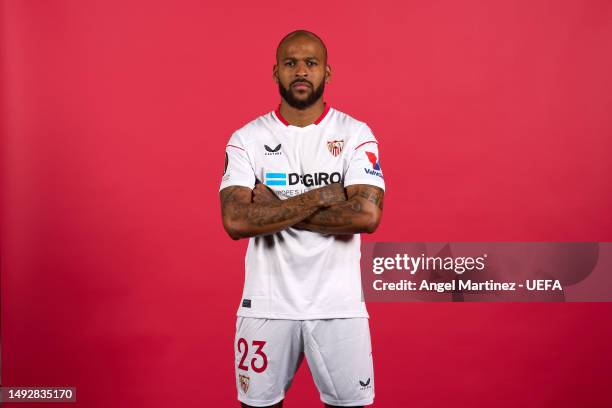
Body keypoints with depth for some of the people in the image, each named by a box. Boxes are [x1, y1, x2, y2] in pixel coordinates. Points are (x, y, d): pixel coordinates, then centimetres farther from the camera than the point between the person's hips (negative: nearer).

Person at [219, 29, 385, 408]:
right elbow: (236, 221, -16)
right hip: (267, 302, 1)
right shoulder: (247, 139, -2)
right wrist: (320, 196, -17)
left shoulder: (356, 134, -3)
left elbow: (366, 215, -17)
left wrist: (275, 209, -16)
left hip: (338, 302, 0)